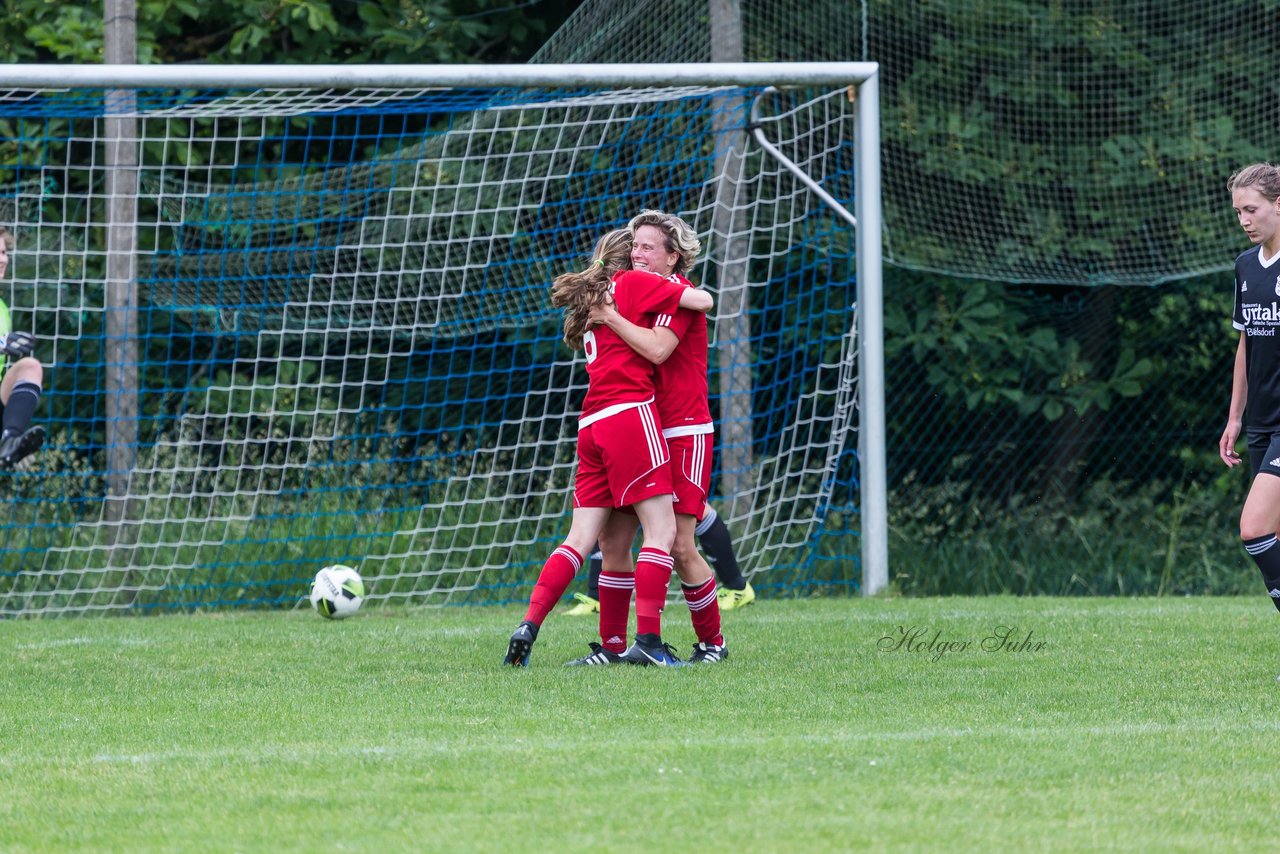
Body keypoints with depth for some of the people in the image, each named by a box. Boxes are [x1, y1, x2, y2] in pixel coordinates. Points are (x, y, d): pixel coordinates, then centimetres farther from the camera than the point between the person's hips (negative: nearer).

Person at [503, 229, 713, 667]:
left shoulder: (590, 299, 24)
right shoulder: (633, 283, 3)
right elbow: (702, 301, -1)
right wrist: (682, 287, 18)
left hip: (592, 426, 7)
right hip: (630, 413, -7)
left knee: (580, 538, 6)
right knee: (661, 530, -7)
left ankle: (529, 625, -5)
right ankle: (648, 639, -16)